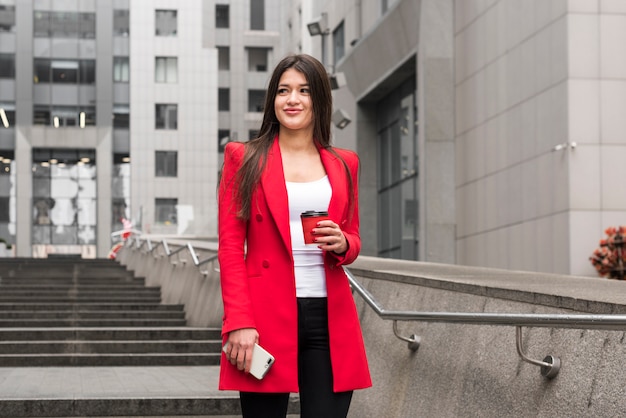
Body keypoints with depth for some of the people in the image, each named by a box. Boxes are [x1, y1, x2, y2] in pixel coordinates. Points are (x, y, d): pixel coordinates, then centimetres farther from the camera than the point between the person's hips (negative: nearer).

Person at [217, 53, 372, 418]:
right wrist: (239, 322, -11)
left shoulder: (344, 164, 14)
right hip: (267, 317, -2)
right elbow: (230, 247, 0)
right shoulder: (244, 159, 5)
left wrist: (342, 244, -5)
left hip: (330, 319, 3)